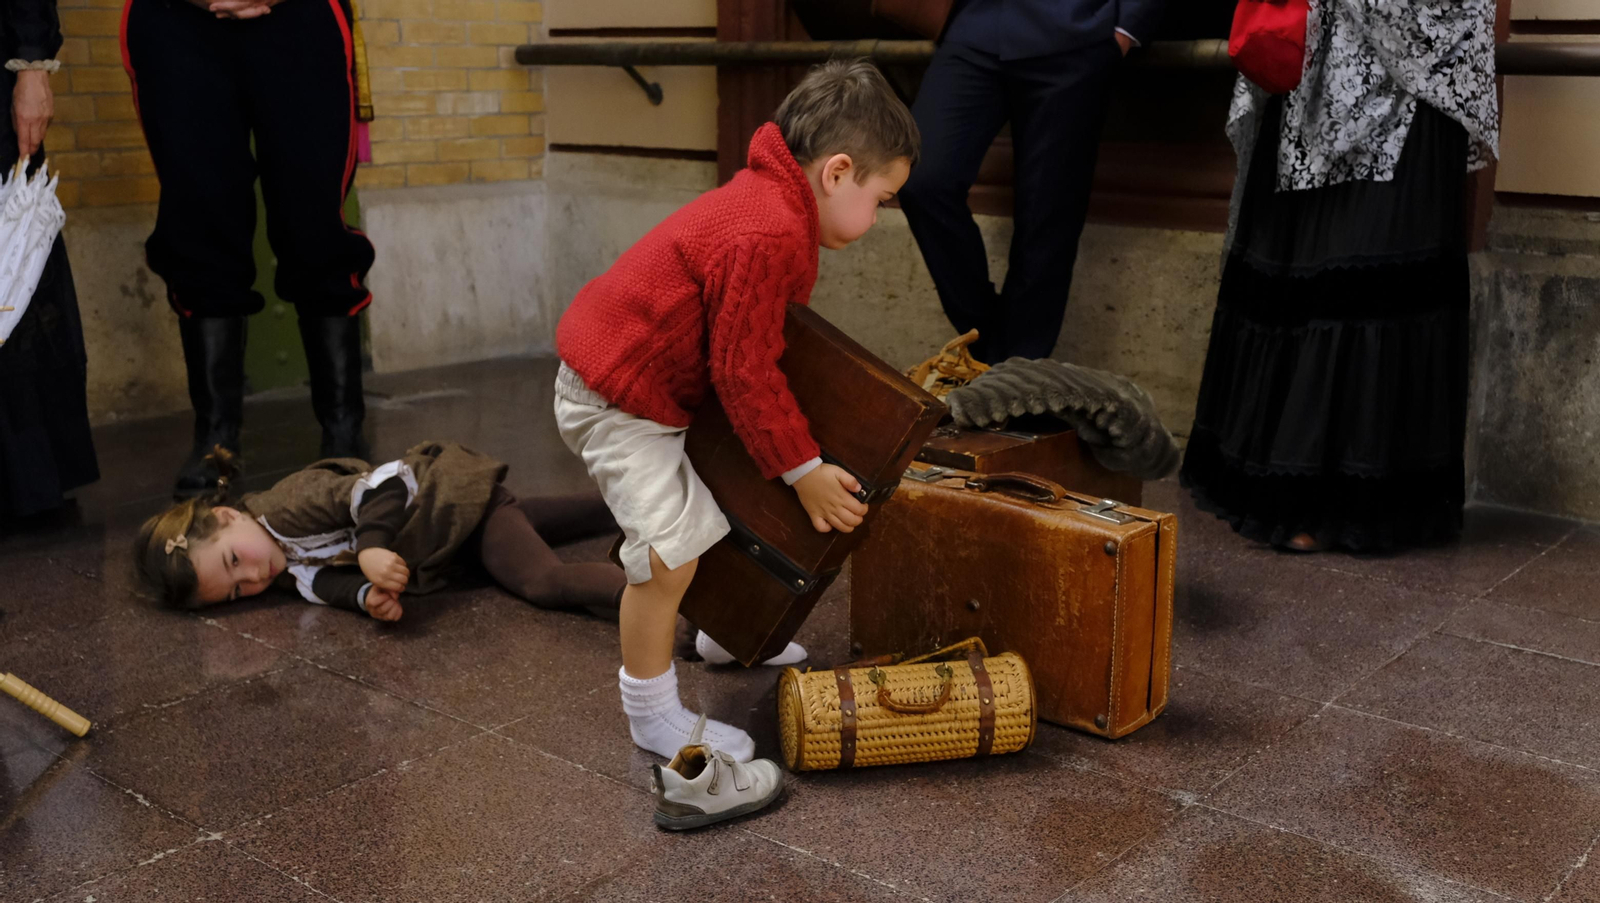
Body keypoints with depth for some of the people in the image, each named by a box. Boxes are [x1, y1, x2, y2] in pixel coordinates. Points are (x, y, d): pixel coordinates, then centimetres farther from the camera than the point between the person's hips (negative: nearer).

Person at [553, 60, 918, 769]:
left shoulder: (771, 204, 5)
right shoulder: (765, 236, -29)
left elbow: (753, 342, 14)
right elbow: (744, 373, -25)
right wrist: (804, 470, -16)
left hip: (643, 377, 11)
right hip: (616, 399, -11)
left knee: (711, 506, 22)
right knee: (670, 550, -12)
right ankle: (652, 715, 3)